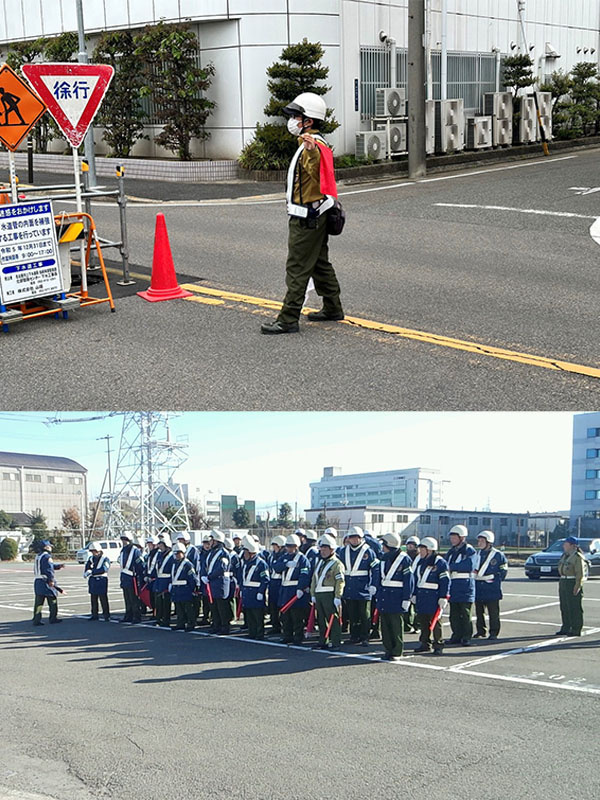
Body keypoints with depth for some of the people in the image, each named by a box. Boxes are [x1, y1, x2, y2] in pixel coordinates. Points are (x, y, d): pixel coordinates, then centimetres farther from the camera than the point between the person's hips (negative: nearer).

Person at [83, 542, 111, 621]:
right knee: (93, 599, 9)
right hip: (93, 581, 6)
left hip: (101, 581, -6)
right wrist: (86, 573, -16)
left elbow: (104, 569, -19)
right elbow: (87, 567, 8)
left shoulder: (105, 559, -6)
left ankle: (106, 615, 0)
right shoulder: (91, 558, 13)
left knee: (103, 599, -5)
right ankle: (94, 615, 18)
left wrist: (91, 572, -24)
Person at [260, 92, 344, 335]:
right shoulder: (313, 144, 14)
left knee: (297, 269, -8)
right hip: (315, 216, 11)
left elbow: (317, 172, -41)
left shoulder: (314, 147, -20)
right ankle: (332, 308, 28)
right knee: (320, 264, 18)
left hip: (306, 219, -11)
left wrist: (311, 152, -60)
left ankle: (288, 320, -6)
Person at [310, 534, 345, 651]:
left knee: (333, 620, -5)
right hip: (319, 595, 8)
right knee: (321, 620, 11)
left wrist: (337, 597, -19)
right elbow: (314, 579, 22)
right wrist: (313, 594, 16)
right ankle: (323, 642, 19)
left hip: (330, 595, -8)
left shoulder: (336, 563, -7)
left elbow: (340, 581, -14)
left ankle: (335, 643, -2)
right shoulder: (319, 563, 19)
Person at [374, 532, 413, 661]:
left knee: (396, 626, 0)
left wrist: (406, 599, -12)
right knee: (385, 625, 8)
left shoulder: (404, 559, -9)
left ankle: (397, 652, 8)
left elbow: (408, 580, -10)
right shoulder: (383, 558, 10)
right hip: (384, 596, 6)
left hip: (396, 598, -6)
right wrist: (378, 595, 12)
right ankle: (388, 650, 18)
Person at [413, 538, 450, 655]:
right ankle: (425, 644, 20)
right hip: (421, 597, 7)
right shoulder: (420, 562, 13)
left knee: (435, 622, -2)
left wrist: (443, 598, -15)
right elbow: (415, 578, 18)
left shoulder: (440, 563, -10)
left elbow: (445, 581, -12)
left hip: (434, 597, -7)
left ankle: (438, 646, 6)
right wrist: (414, 595, 16)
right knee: (422, 621, 10)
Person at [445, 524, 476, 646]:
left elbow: (468, 566, -20)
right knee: (454, 614, 8)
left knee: (465, 614, -3)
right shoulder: (451, 552, 17)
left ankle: (466, 637, 4)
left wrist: (451, 567, -15)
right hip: (453, 587, 6)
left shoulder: (470, 551, -5)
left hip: (465, 588, -6)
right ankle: (457, 636, 16)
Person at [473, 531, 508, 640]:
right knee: (479, 611, 10)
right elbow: (473, 568, 22)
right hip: (478, 589, 5)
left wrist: (494, 578, -7)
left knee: (493, 613, 1)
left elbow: (503, 571, -2)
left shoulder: (498, 555, -5)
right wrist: (474, 573, 5)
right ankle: (480, 631, 21)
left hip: (492, 589, -5)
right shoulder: (477, 554, 11)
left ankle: (494, 632, 9)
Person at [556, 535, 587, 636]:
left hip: (573, 583, -9)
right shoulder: (564, 556, 16)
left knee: (575, 608, -4)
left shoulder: (578, 557, -12)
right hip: (563, 582, 9)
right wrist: (561, 583, 16)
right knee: (564, 608, 11)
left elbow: (580, 573, -16)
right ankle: (566, 628, 19)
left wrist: (577, 586, -20)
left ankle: (576, 630, 1)